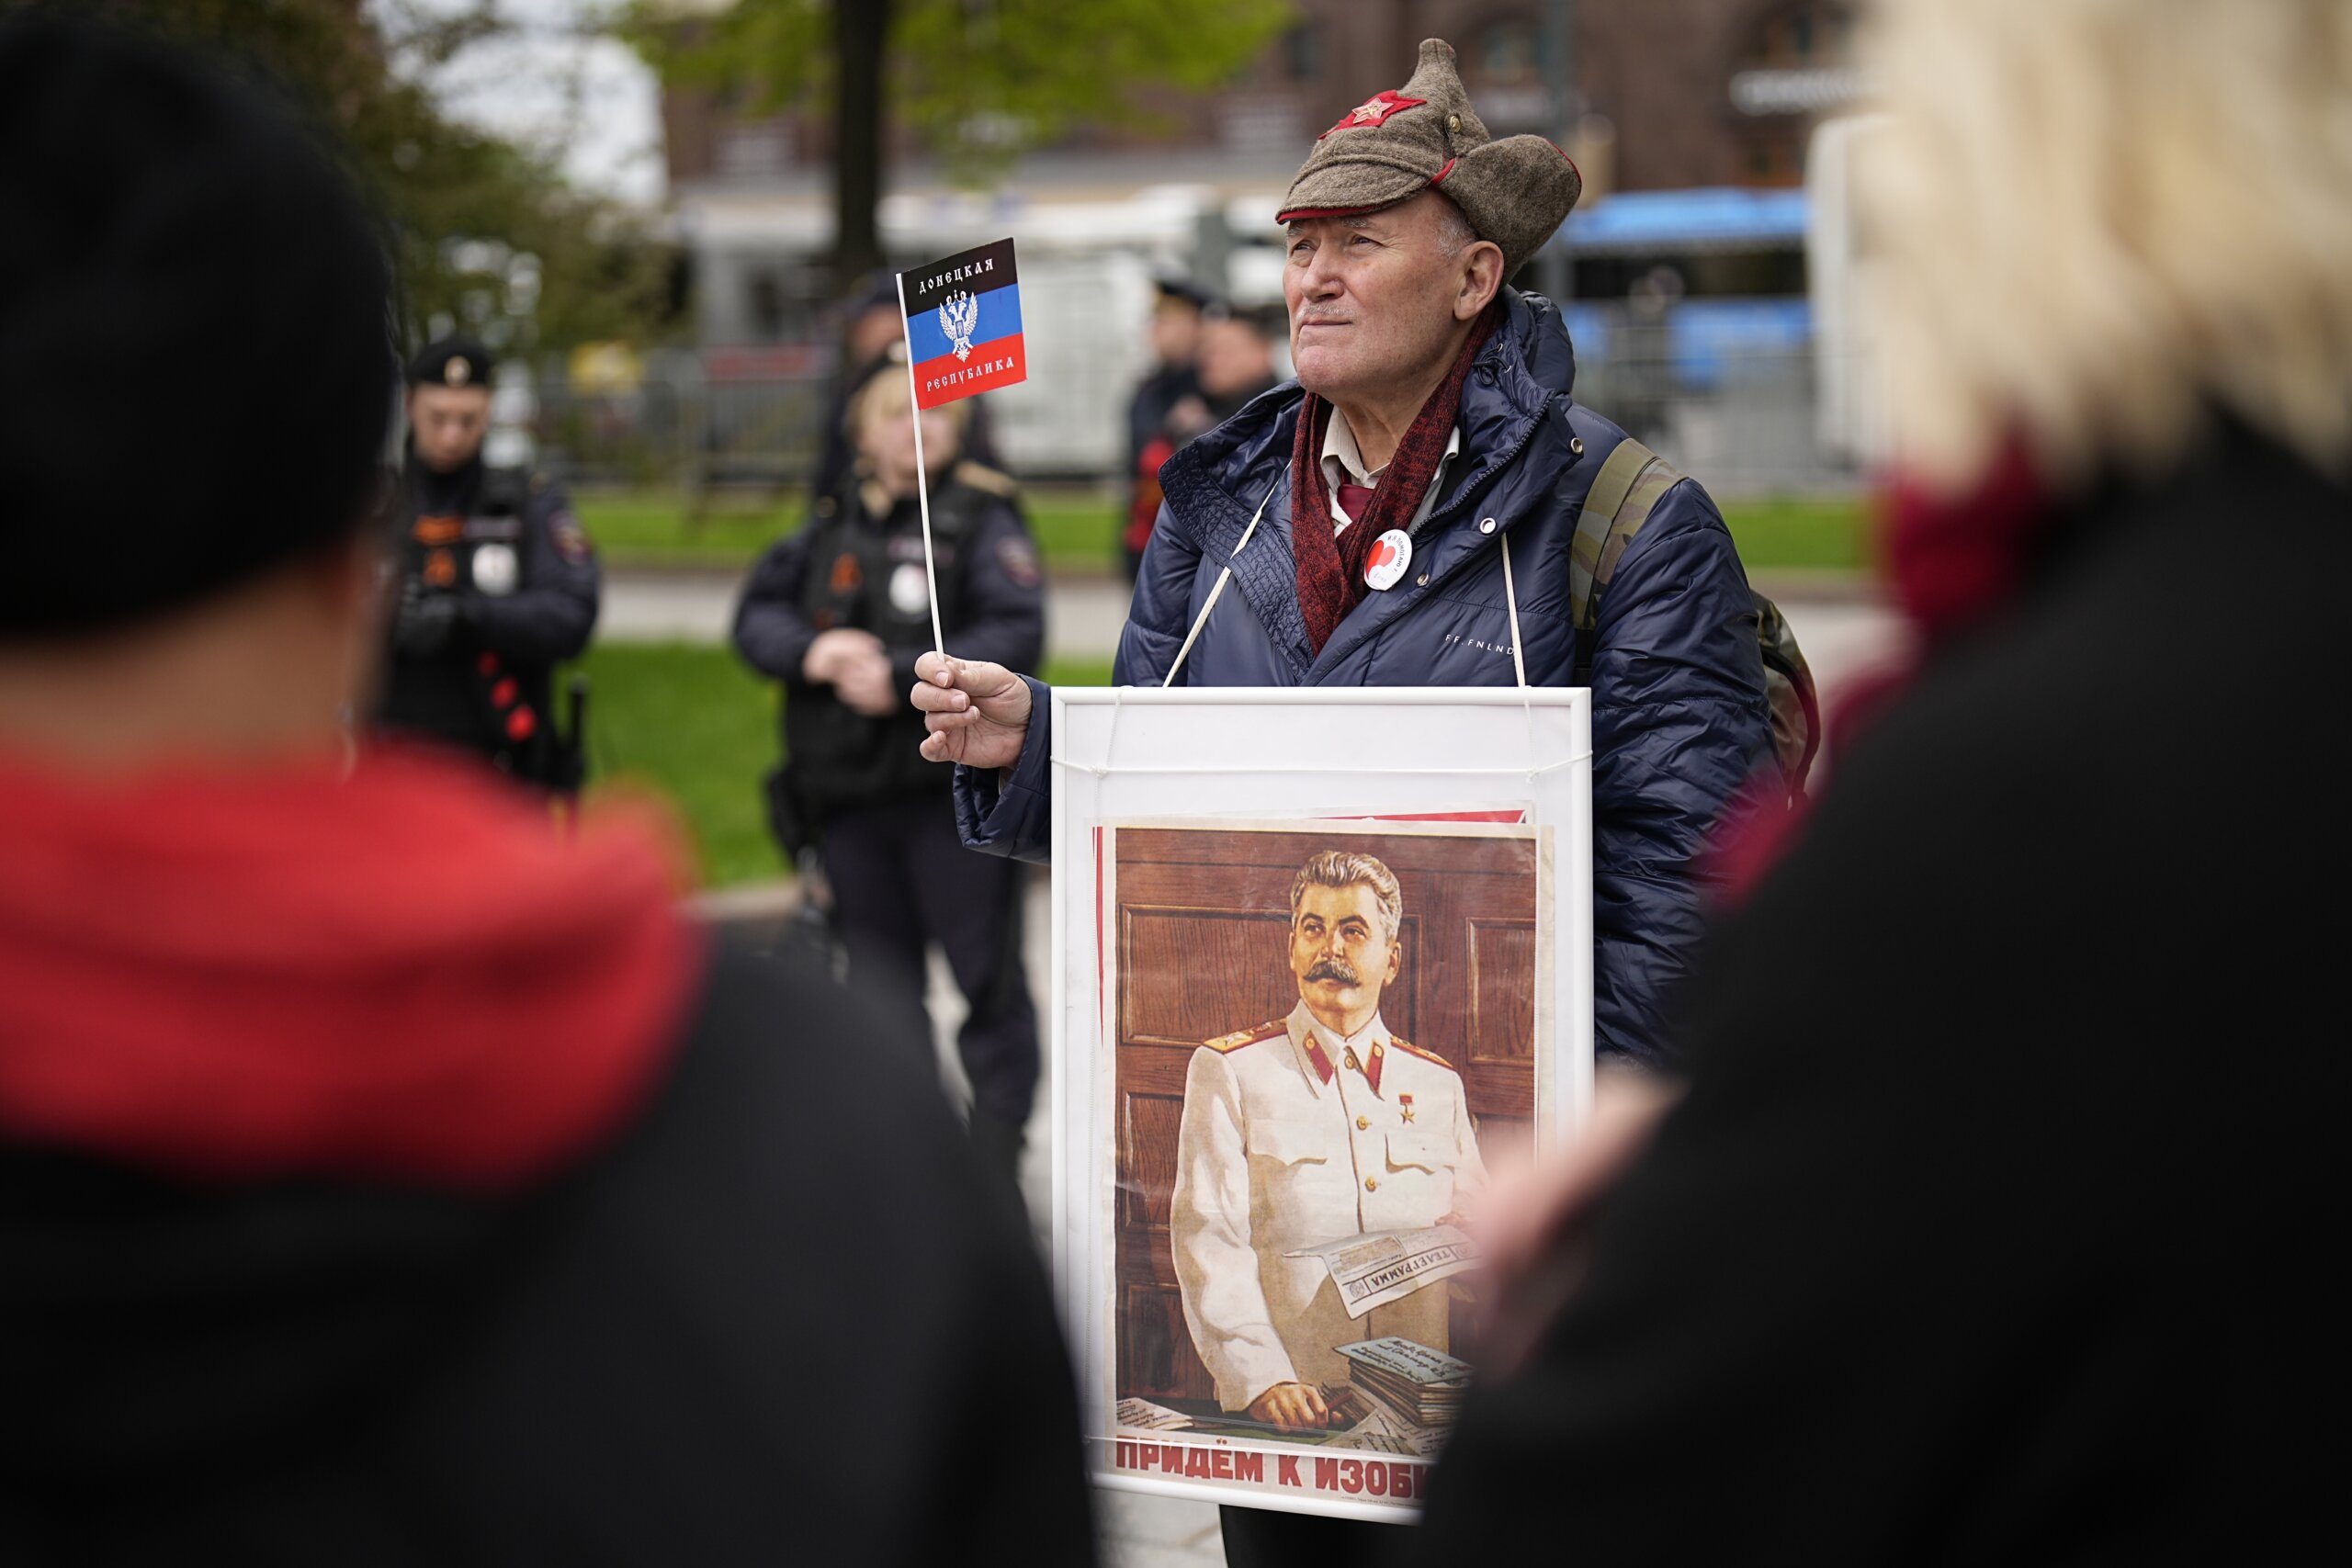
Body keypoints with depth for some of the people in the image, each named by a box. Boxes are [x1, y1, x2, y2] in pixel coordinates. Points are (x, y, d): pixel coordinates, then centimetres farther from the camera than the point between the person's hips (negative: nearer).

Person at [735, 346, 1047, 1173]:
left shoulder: (981, 520, -3)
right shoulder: (834, 524, 11)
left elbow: (1017, 635, -14)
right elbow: (756, 615, 12)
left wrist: (904, 677, -21)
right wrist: (811, 653, -10)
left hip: (957, 790, -5)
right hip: (850, 792, 5)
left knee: (986, 971, 0)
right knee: (880, 976, 10)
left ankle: (996, 1139, 10)